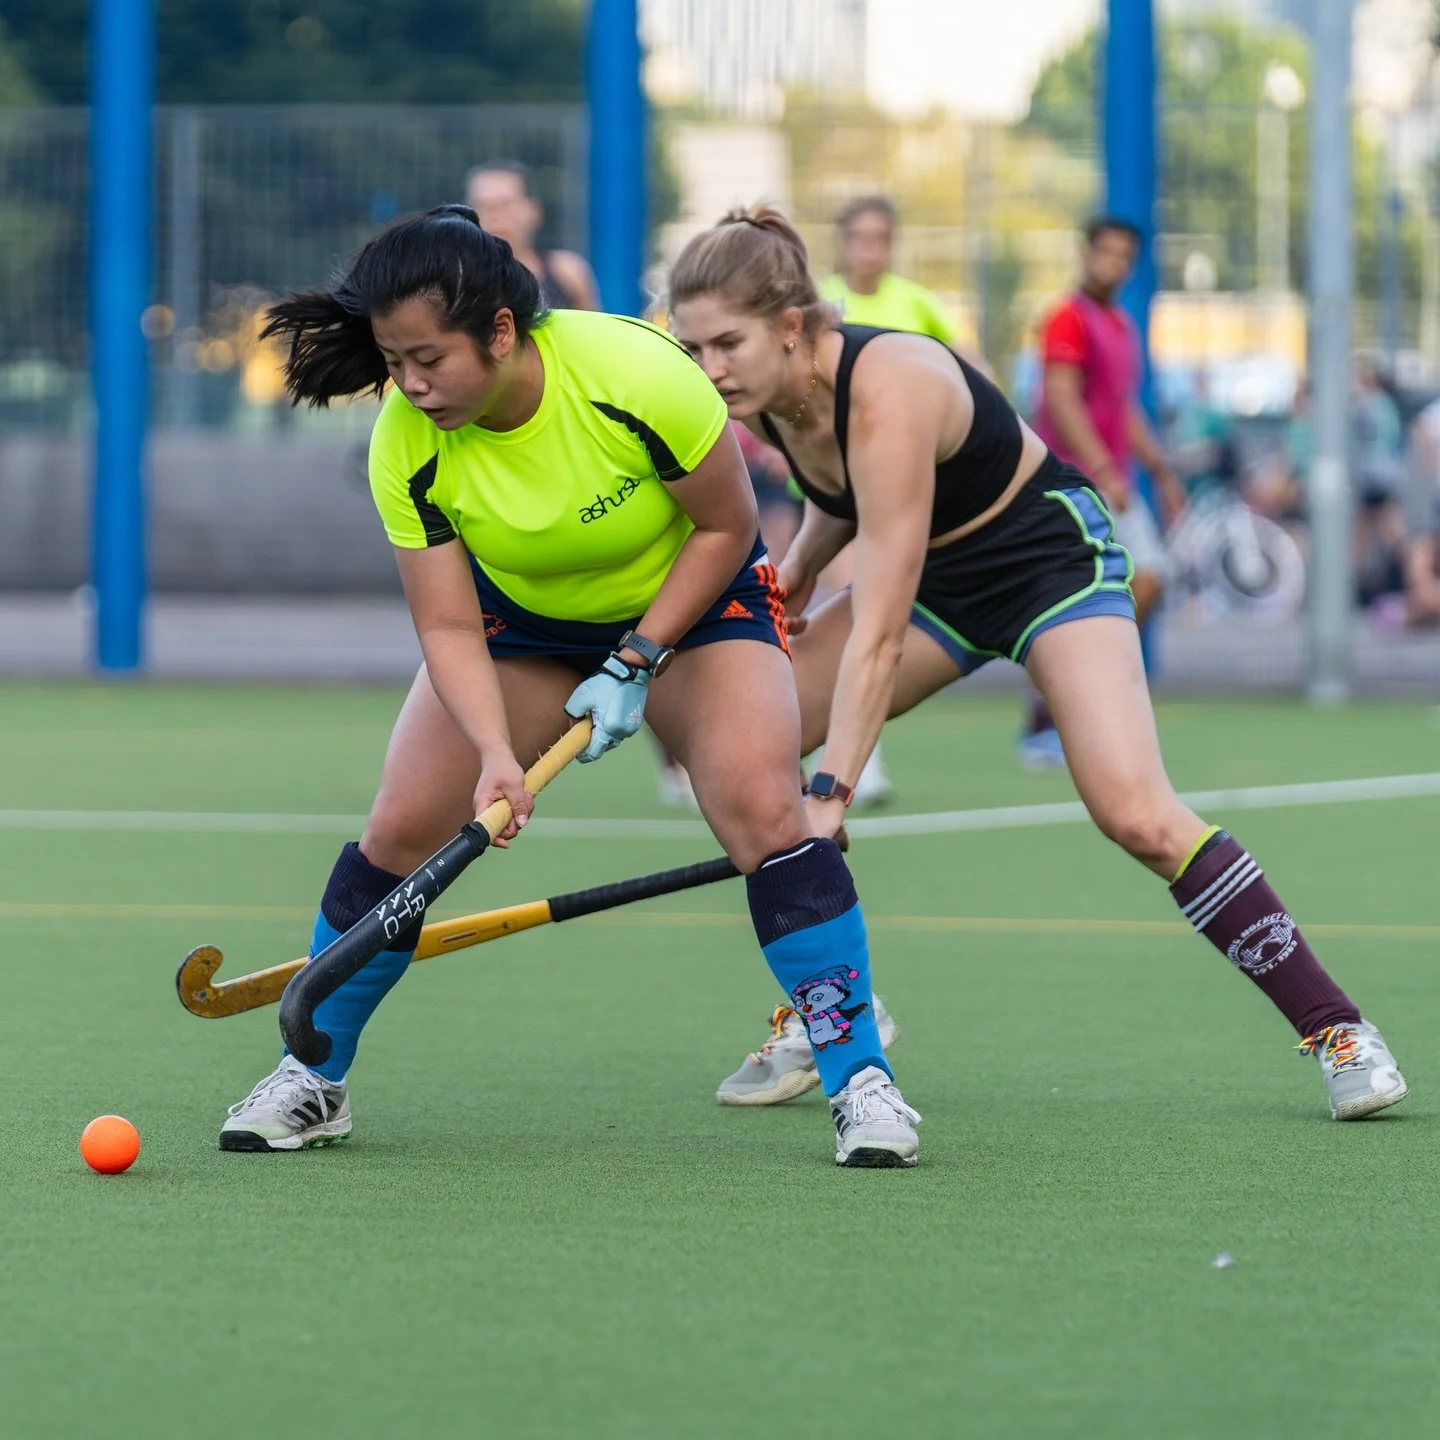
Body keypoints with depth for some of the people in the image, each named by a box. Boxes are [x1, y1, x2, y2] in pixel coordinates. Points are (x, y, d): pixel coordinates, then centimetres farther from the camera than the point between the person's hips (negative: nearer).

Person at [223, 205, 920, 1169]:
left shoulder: (636, 374, -34)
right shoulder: (407, 447, -25)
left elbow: (726, 526, -18)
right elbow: (449, 628, -19)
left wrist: (635, 663, -21)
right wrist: (496, 753, -35)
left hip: (692, 600, -3)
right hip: (519, 617, 3)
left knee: (762, 807, -24)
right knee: (401, 827, -7)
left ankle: (859, 1075, -12)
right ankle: (313, 1077, 11)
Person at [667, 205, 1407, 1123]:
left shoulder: (888, 393, -35)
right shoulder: (762, 392, -12)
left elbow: (878, 635, -38)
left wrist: (832, 794, -39)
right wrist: (798, 570, -5)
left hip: (1052, 553, -8)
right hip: (937, 570, 8)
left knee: (1137, 815, -24)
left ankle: (1337, 1029, -12)